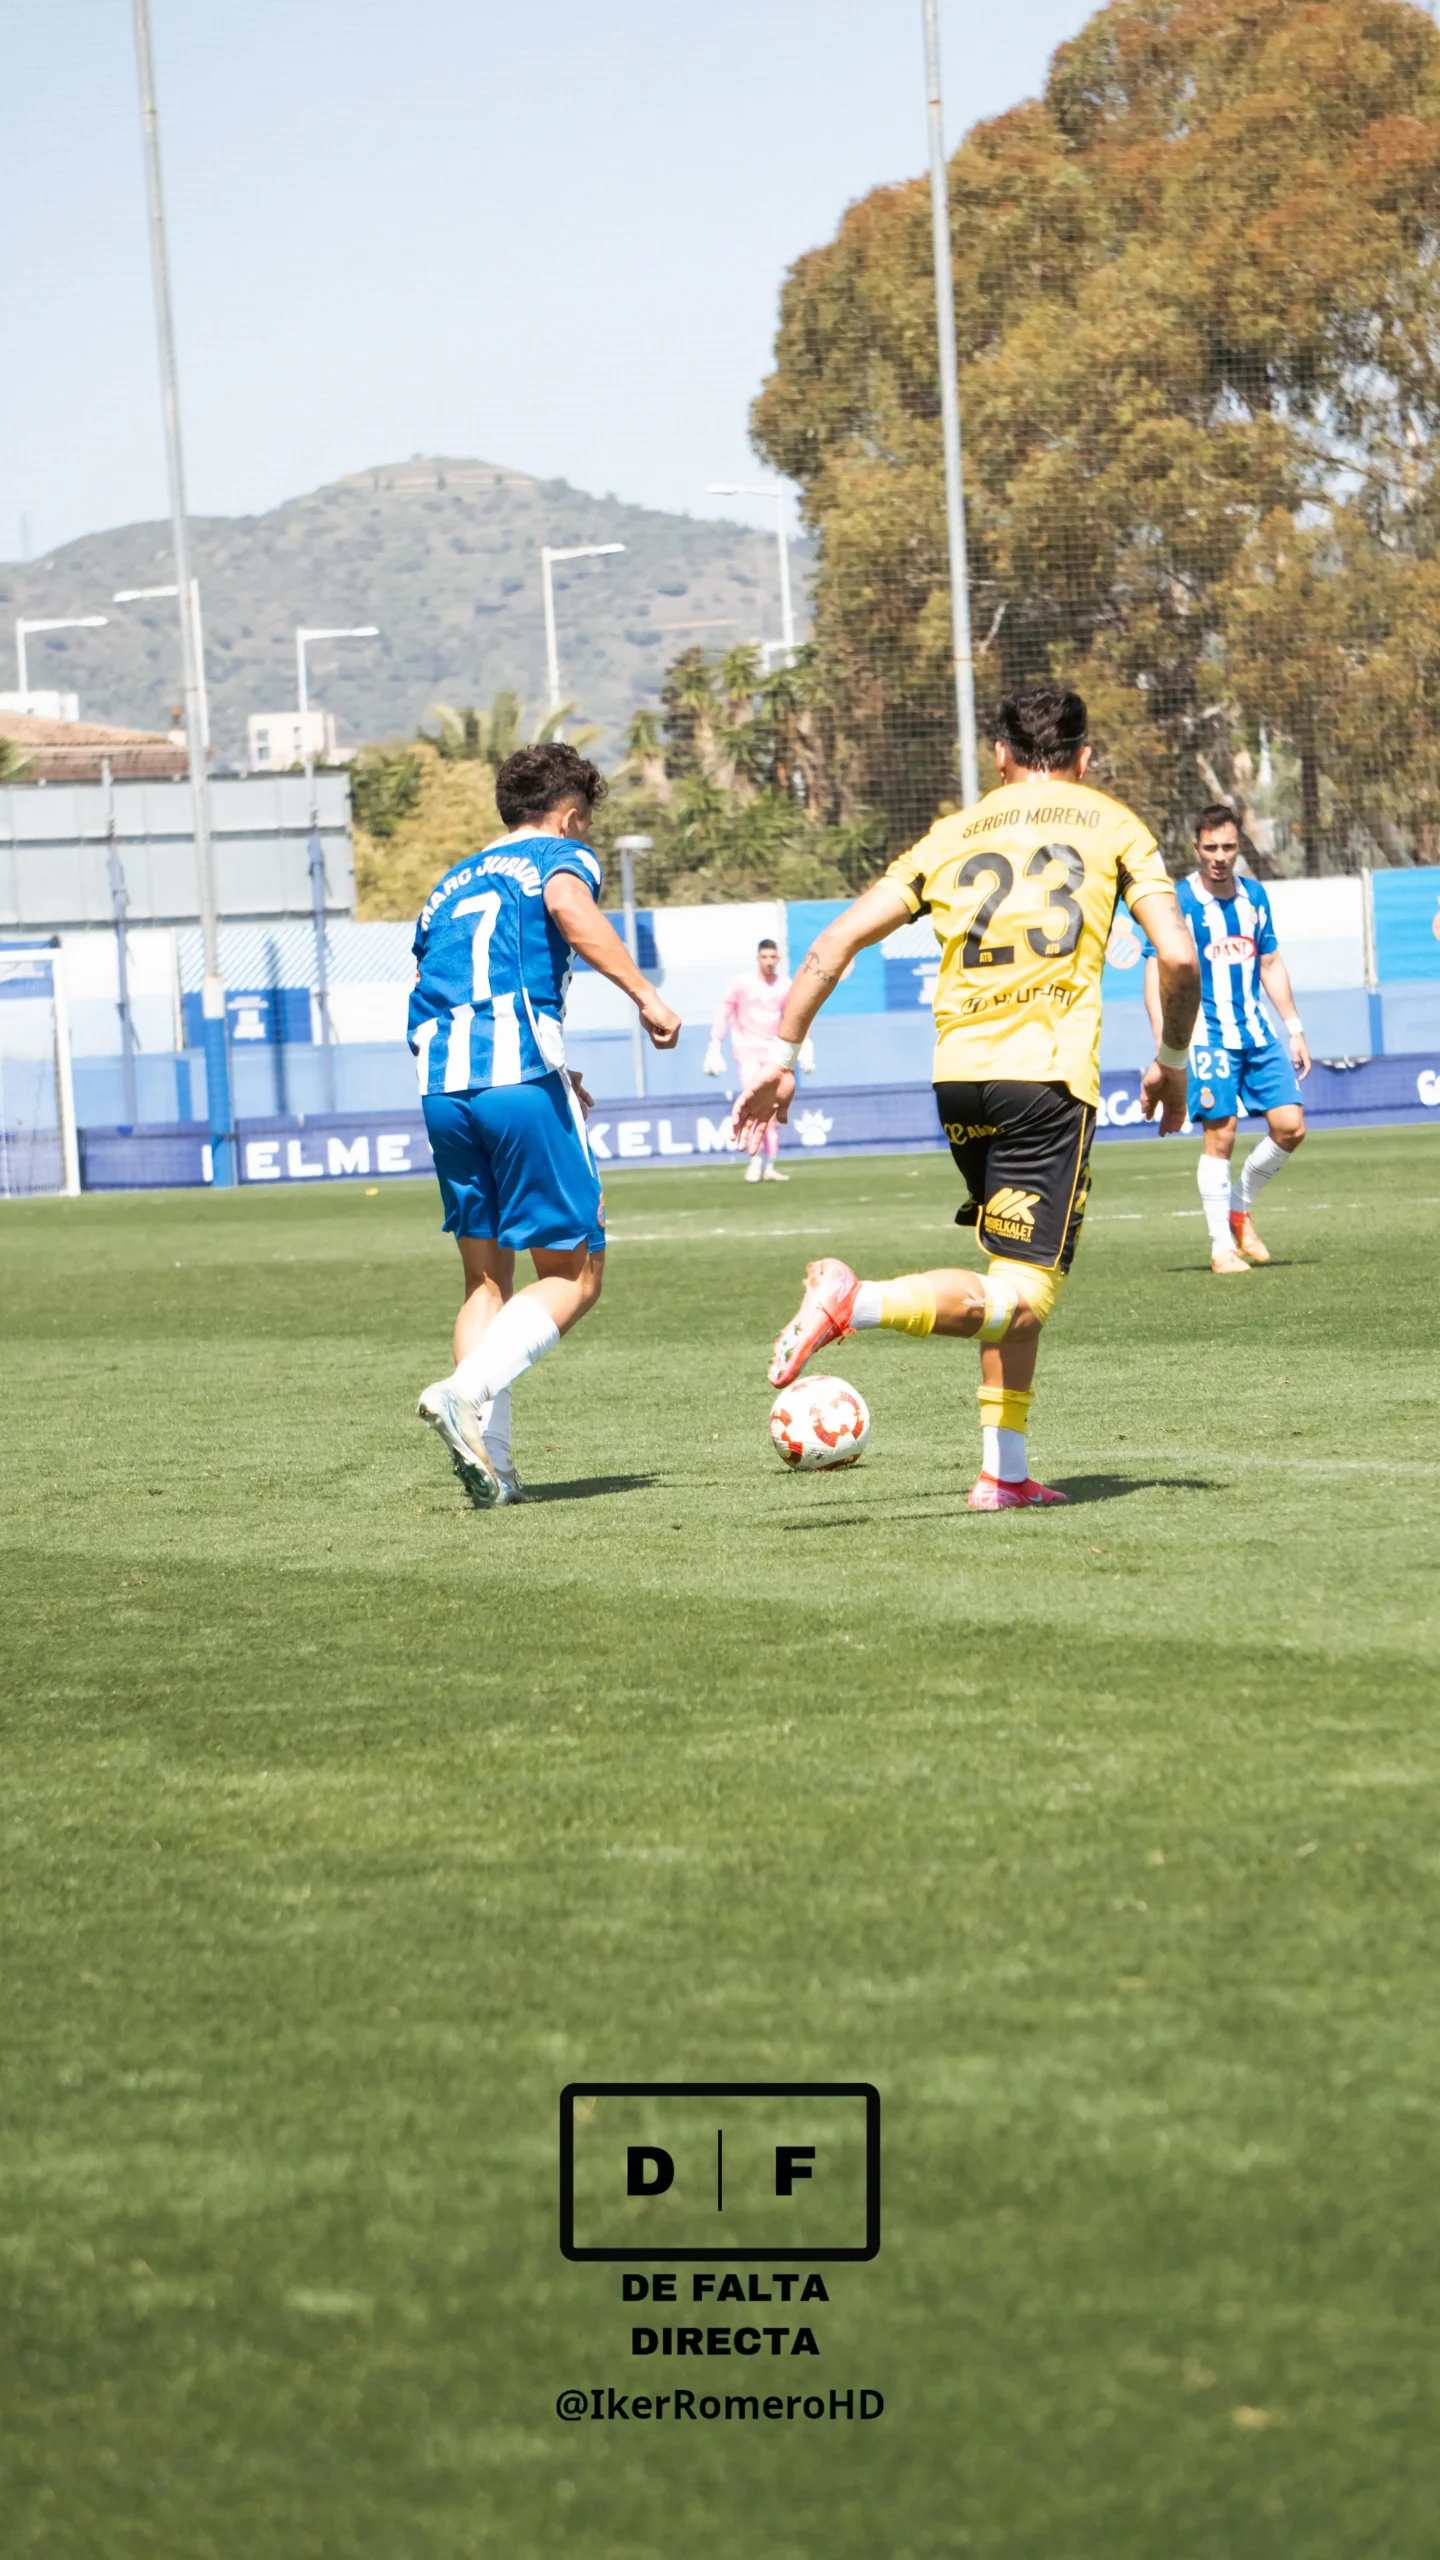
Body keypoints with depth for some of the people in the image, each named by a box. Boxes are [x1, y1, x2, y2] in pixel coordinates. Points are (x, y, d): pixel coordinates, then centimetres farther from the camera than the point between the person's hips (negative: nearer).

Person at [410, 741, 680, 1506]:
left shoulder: (452, 884, 29)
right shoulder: (560, 856, 10)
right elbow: (568, 905, -15)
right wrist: (643, 994, -18)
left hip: (441, 1088, 6)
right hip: (520, 1076, -6)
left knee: (487, 1278, 13)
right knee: (575, 1272, 1)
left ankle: (490, 1463, 0)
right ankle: (468, 1390, -21)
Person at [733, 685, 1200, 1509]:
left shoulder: (954, 835, 18)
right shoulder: (1111, 826, 10)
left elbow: (837, 940, 11)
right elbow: (1179, 957, -2)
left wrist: (781, 1060, 15)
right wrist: (1172, 1062, 14)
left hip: (958, 1072, 5)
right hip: (1049, 1071, -5)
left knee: (1019, 1271, 21)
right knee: (1019, 1298, -7)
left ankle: (1005, 1471, 17)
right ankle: (860, 1303, -30)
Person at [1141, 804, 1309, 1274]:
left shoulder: (1254, 896, 10)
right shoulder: (1177, 902, -7)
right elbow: (1157, 973, -9)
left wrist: (1294, 1029, 18)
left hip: (1257, 1032, 5)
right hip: (1207, 1036, -5)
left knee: (1290, 1126, -1)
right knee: (1219, 1136, -8)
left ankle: (1241, 1211, 20)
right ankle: (1221, 1246, 2)